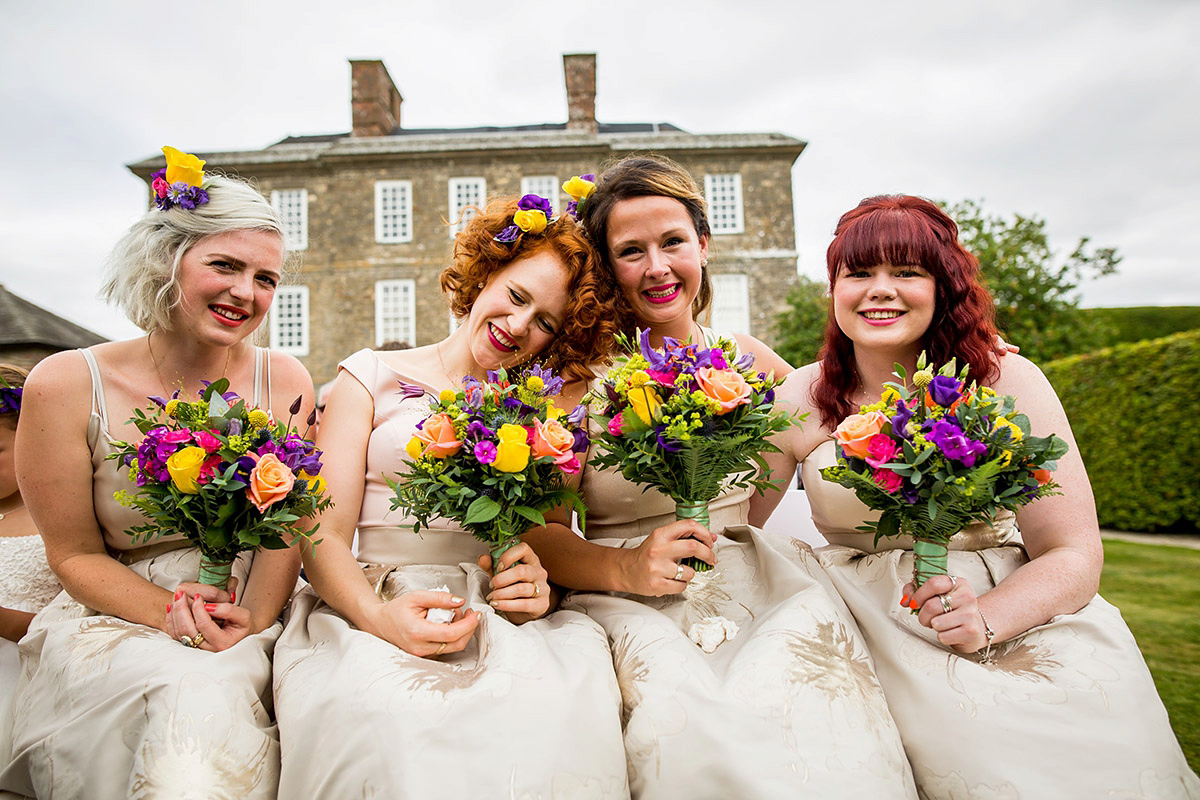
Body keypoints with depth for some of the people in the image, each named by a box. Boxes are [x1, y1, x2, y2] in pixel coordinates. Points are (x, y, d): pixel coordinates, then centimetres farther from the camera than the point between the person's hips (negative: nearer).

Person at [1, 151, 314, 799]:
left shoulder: (283, 381, 0)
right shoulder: (66, 385, -6)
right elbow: (75, 553, -1)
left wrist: (253, 620, -18)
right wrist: (169, 612, -18)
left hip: (247, 621, 1)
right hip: (114, 619, -1)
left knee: (217, 691, -31)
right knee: (187, 689, -32)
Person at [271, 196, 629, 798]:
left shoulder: (544, 405, 16)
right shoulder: (373, 377, 10)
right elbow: (324, 535, 1)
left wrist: (541, 584, -13)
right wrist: (378, 614, -20)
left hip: (502, 617, 2)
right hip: (369, 610, -1)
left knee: (564, 701, -32)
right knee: (388, 713, -36)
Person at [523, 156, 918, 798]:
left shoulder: (749, 362, 8)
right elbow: (539, 531, -5)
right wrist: (624, 567, -23)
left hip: (758, 589, 2)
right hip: (632, 602, -2)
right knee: (685, 708, -32)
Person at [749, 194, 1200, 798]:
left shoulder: (1008, 384, -6)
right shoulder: (797, 403, -4)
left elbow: (1074, 556, -8)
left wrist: (986, 619, -26)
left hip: (1020, 616, 1)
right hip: (875, 626, -1)